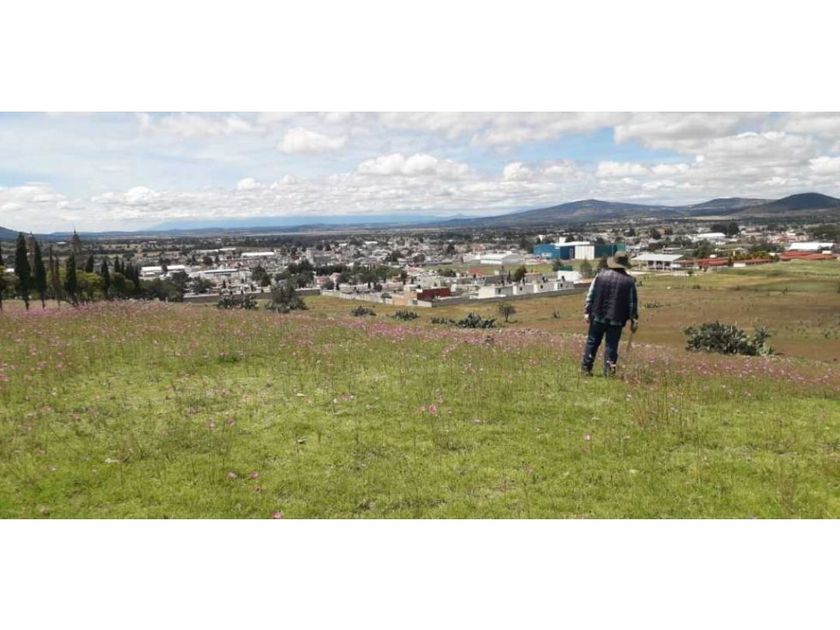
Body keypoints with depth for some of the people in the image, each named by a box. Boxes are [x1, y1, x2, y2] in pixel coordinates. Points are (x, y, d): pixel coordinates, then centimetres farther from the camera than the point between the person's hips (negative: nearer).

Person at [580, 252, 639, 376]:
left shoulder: (600, 275, 0)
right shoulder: (629, 281, -3)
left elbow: (590, 295, 1)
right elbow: (633, 302, 0)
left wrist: (587, 311, 7)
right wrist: (634, 320, 6)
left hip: (598, 316, 1)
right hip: (616, 319, -1)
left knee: (592, 342, 12)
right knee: (611, 345, 5)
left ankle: (586, 367, 16)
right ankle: (609, 370, 3)